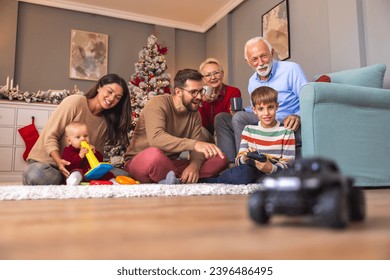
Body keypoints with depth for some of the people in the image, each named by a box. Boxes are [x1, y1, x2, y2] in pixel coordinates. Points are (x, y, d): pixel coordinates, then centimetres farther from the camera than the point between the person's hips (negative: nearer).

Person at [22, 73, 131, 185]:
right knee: (34, 174, -40)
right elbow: (50, 137, -14)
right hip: (46, 161, -4)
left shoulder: (105, 123, 5)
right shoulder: (75, 101, -12)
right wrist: (59, 161, -30)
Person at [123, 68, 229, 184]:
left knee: (221, 159, -8)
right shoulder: (157, 104, -16)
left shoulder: (195, 114, 4)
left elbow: (196, 150, -4)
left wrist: (194, 165, -28)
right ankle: (181, 181, -17)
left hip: (170, 164, 6)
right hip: (139, 162, -6)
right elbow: (155, 138, -34)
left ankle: (173, 180, -19)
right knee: (153, 154, -42)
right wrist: (194, 144, -45)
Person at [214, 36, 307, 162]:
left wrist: (298, 116, -31)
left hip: (287, 125, -7)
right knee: (221, 118, -1)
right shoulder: (252, 82, 15)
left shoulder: (291, 69, -5)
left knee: (239, 118, -26)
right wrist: (241, 110, 2)